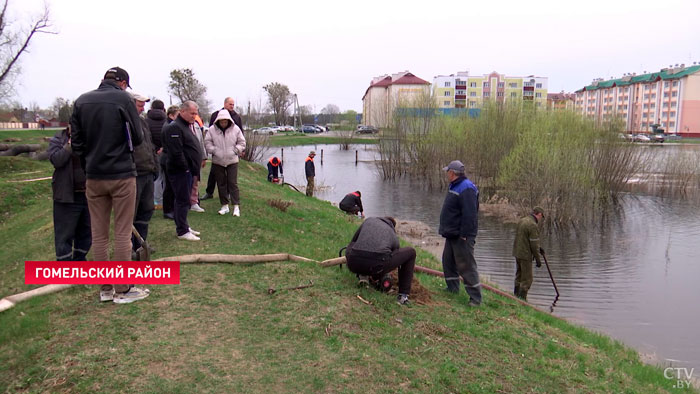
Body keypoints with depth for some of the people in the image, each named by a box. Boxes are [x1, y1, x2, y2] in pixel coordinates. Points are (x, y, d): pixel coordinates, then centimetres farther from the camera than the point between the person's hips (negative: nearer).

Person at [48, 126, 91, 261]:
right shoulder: (58, 139, 0)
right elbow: (56, 160, -17)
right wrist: (71, 143, -18)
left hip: (89, 195, 3)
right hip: (67, 196, -3)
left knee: (86, 232, 13)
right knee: (64, 235, 3)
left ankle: (79, 260, 29)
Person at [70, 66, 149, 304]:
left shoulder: (81, 101, 7)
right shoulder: (123, 99, -7)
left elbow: (76, 142, 6)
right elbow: (137, 138, -5)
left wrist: (88, 165, 14)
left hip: (93, 177, 5)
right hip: (122, 175, -4)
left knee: (99, 235, 10)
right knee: (122, 234, 2)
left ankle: (105, 289, 17)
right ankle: (123, 290, 8)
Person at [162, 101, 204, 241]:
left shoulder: (187, 126, 18)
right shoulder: (175, 127, -16)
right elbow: (176, 152, -24)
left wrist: (193, 168, 15)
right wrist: (185, 167, -16)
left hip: (187, 170, 10)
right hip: (180, 171, -10)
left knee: (184, 200, 16)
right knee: (182, 200, -5)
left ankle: (184, 226, 26)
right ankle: (182, 231, 1)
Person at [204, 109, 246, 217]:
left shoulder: (235, 129, -2)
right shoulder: (212, 129, -1)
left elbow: (242, 142, 5)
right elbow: (207, 142, 4)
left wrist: (235, 150, -7)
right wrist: (214, 150, -9)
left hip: (232, 161, -2)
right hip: (217, 161, 2)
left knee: (233, 183, -4)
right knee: (221, 184, 8)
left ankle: (236, 206, 0)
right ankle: (224, 206, 18)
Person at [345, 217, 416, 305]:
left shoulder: (369, 220, 28)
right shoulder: (394, 237, 26)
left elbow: (354, 241, 35)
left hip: (355, 265, 3)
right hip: (377, 265, -2)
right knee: (411, 252, 23)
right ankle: (403, 295, 20)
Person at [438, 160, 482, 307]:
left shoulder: (466, 188, -19)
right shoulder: (454, 187, 15)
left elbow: (469, 214, -24)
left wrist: (464, 235, -25)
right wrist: (447, 230, 21)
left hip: (461, 236, -11)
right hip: (452, 235, 11)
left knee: (466, 266, -8)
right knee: (448, 262, 18)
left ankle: (475, 297, -2)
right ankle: (452, 289, 32)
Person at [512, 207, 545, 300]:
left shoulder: (522, 220, 8)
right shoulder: (533, 225, -19)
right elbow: (534, 244, -18)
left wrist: (538, 248, 18)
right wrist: (538, 259, -10)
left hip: (517, 253, 9)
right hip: (525, 255, -9)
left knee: (519, 277, 18)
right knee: (527, 279, 0)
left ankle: (516, 296, 25)